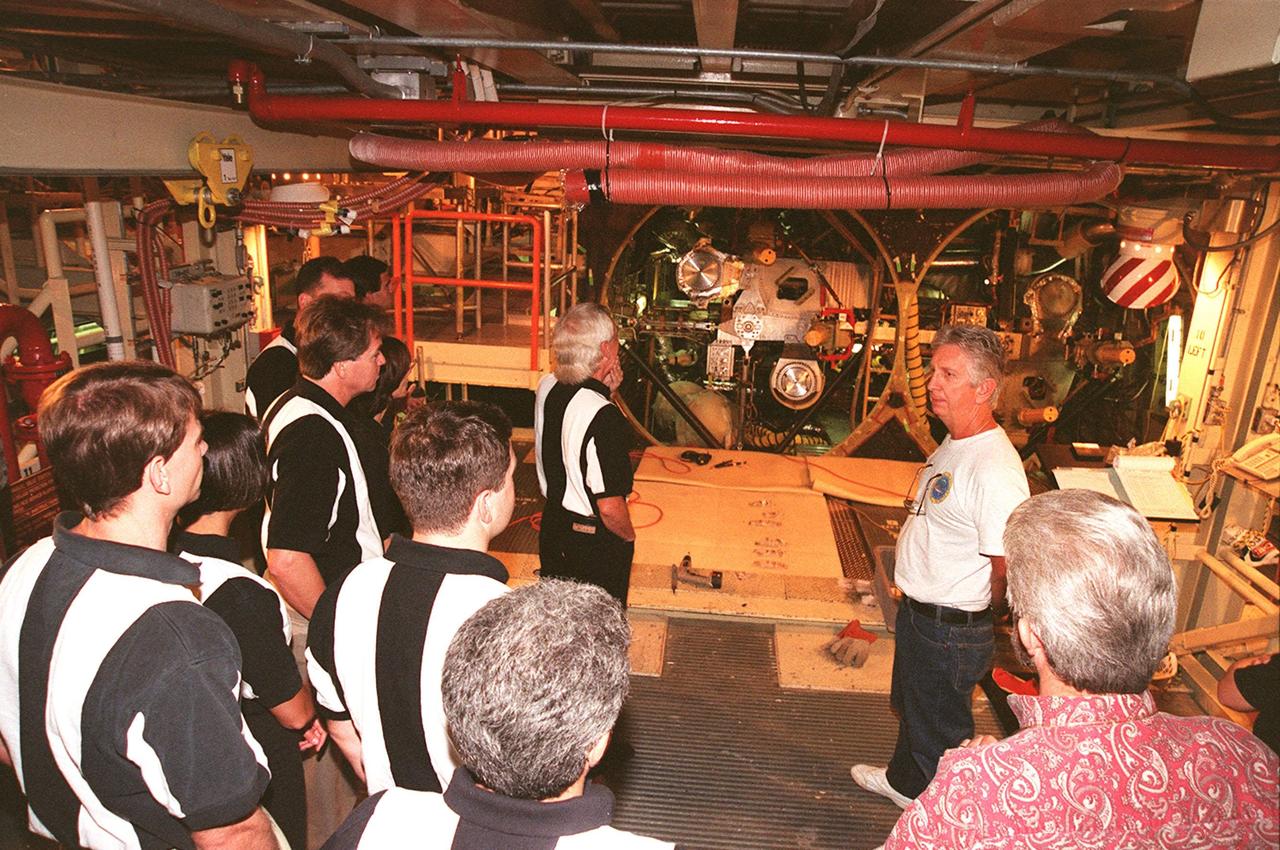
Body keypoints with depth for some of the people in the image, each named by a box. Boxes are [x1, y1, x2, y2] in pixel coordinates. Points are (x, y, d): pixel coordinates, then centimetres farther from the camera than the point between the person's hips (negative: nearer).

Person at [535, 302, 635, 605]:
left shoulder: (546, 387, -9)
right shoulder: (605, 417, -31)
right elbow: (610, 508, -28)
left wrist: (604, 390, -5)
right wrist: (629, 535, -6)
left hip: (553, 524, 7)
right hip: (596, 540, -7)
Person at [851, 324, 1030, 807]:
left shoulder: (995, 471, -30)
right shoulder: (954, 444, 2)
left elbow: (1008, 573, -27)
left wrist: (975, 618, -8)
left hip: (951, 633, -10)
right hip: (916, 613, 10)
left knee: (939, 734, 10)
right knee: (911, 708, 30)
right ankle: (904, 782, 55)